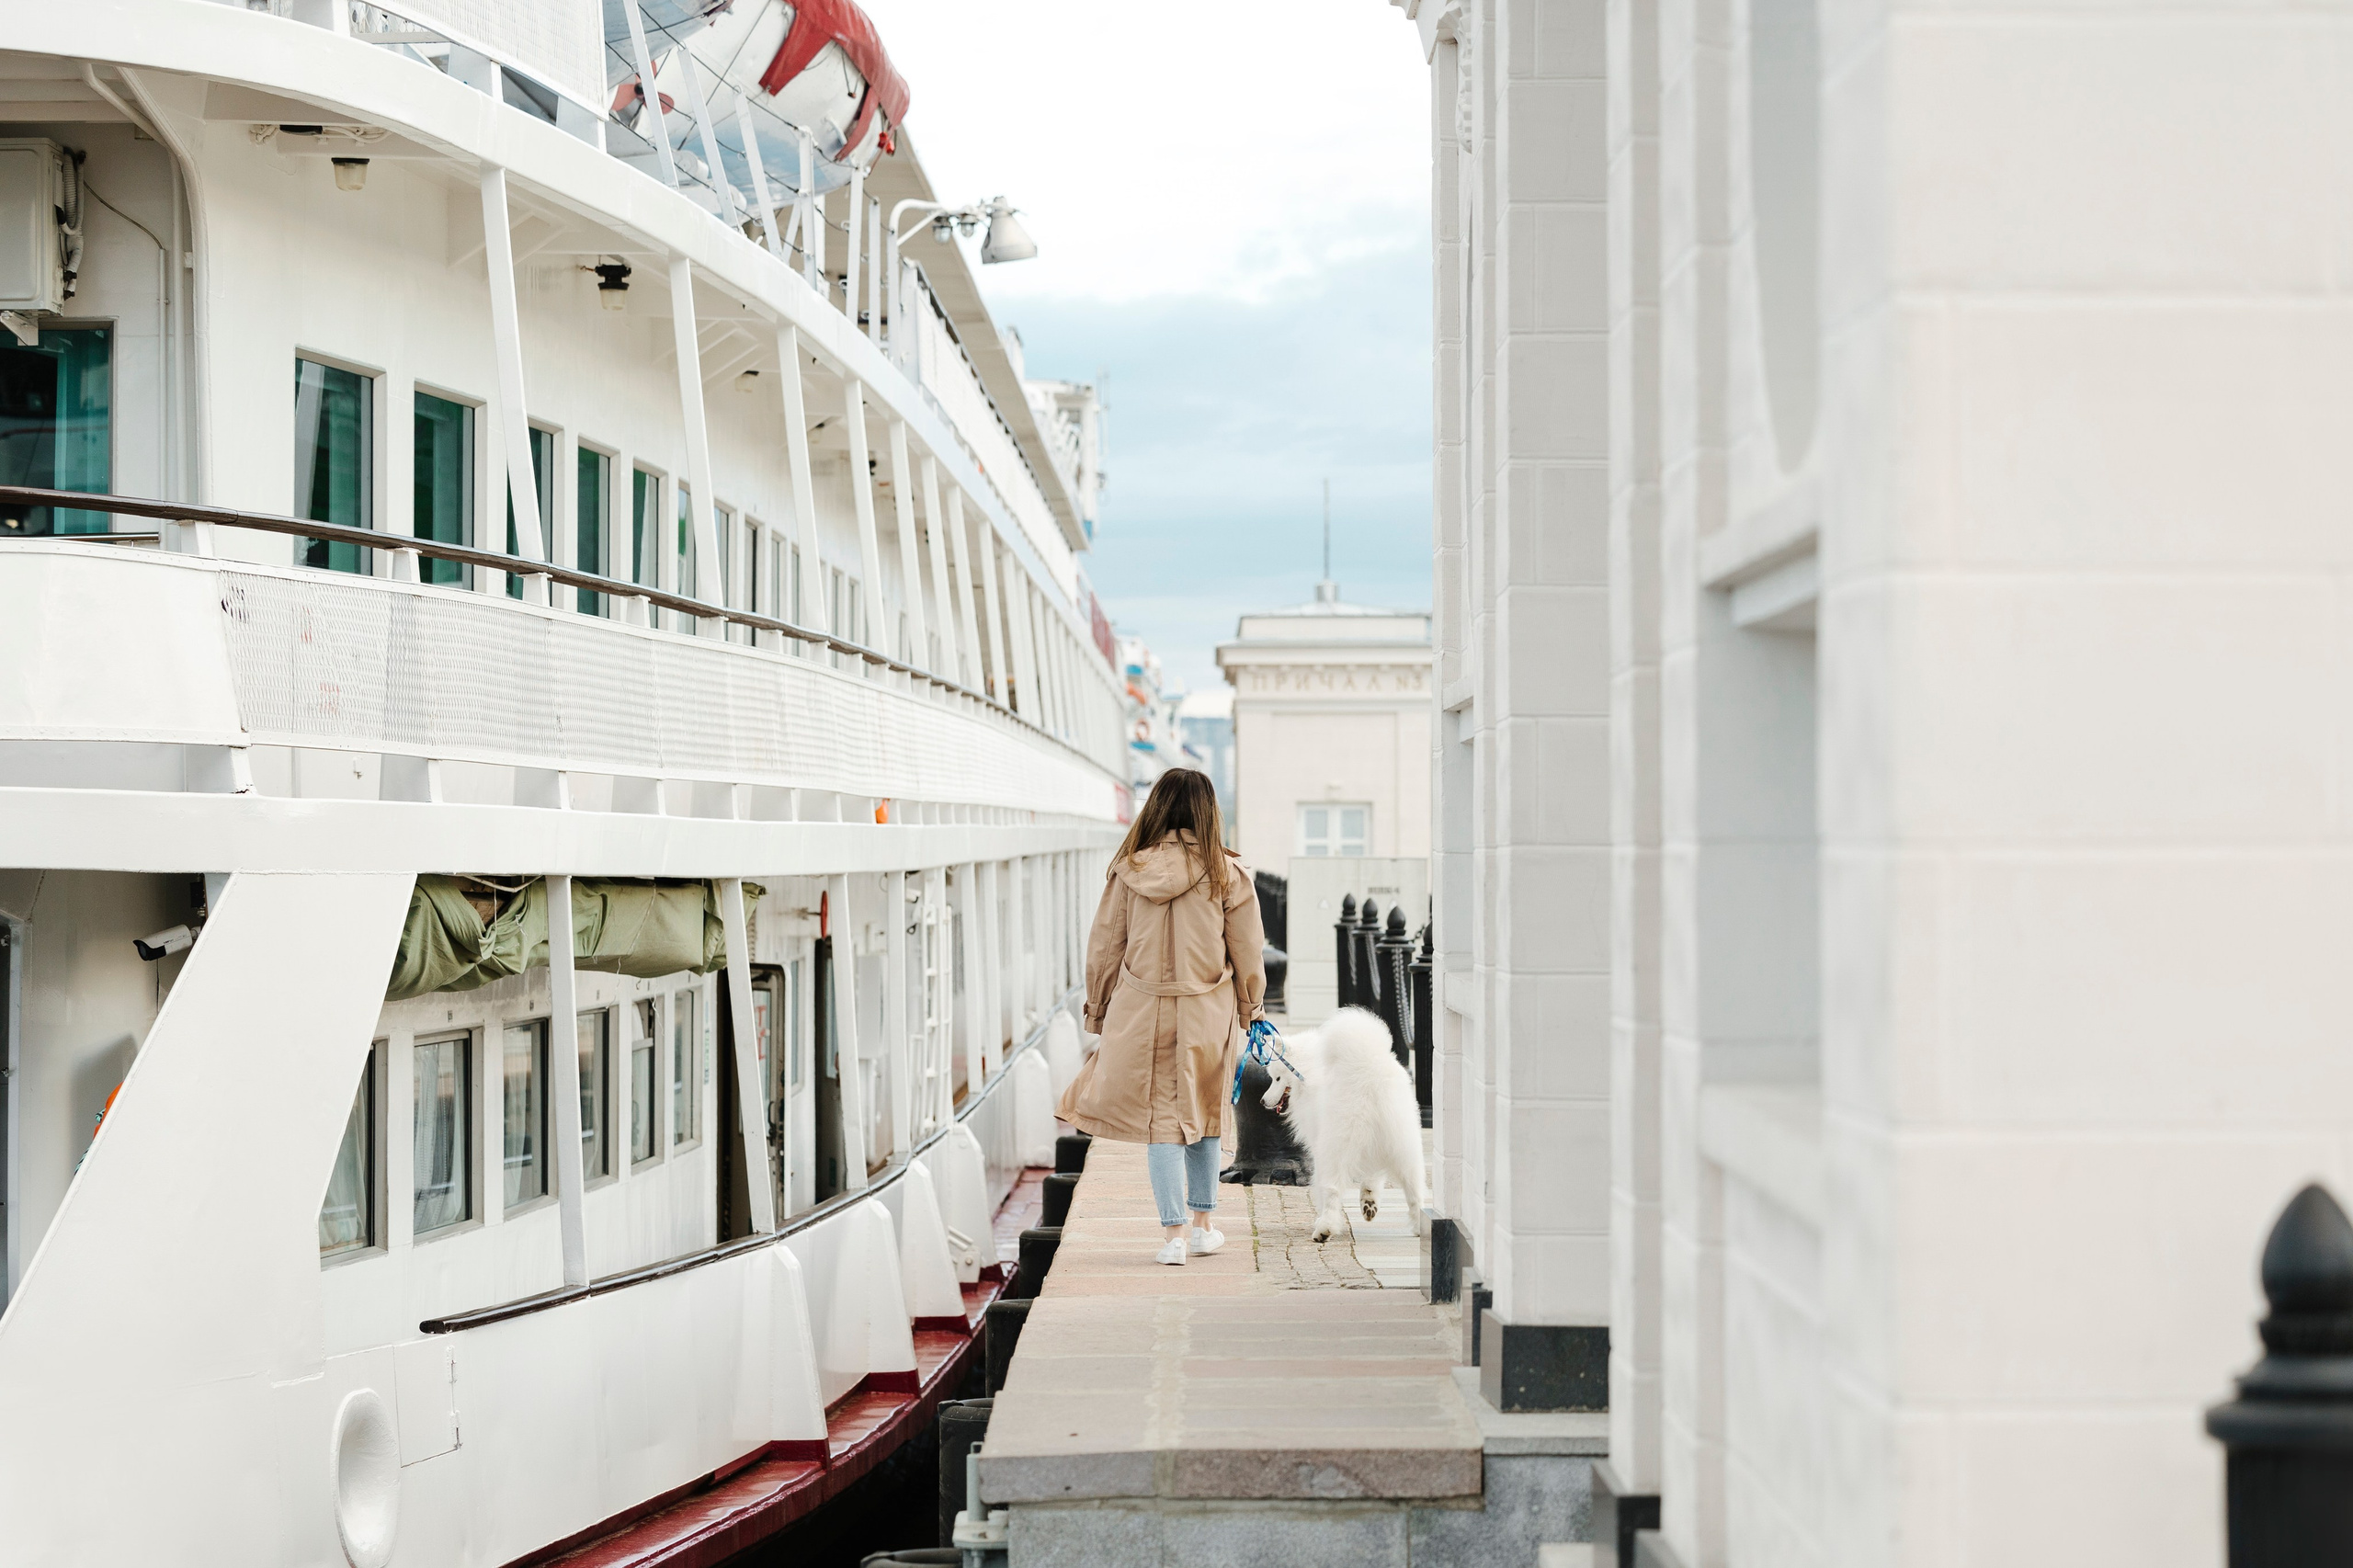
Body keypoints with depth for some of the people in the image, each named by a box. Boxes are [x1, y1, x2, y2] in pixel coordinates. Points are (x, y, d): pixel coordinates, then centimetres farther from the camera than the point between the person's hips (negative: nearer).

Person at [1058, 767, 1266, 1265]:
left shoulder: (1129, 870, -4)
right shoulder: (1227, 873, -7)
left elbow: (1104, 944, 3)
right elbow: (1247, 949, 0)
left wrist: (1098, 1007, 16)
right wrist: (1252, 1005, 16)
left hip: (1142, 1012, 0)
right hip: (1207, 1013, 0)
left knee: (1160, 1117, 5)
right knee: (1203, 1115, 17)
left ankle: (1173, 1233, -2)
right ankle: (1203, 1226, 24)